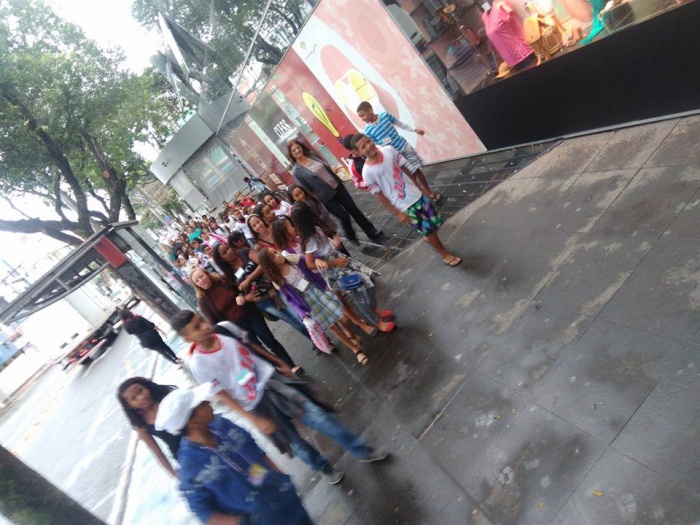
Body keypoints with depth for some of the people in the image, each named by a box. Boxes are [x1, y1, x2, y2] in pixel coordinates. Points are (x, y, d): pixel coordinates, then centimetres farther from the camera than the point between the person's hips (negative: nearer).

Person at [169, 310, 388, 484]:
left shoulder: (225, 330, -10)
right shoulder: (199, 365, -18)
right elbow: (222, 396, -10)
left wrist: (280, 363, 15)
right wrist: (255, 420, -12)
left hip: (272, 381, 2)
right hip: (256, 404, -2)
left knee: (319, 417, 1)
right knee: (295, 442, 12)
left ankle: (362, 450, 19)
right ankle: (324, 468, 41)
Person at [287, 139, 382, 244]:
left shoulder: (312, 155, 4)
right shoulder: (297, 171, -12)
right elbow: (305, 191, -9)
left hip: (337, 186, 5)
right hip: (327, 196, -5)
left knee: (354, 209, 8)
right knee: (344, 216, 0)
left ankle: (372, 232, 21)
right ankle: (352, 238, 28)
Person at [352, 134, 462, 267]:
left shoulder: (389, 150, -7)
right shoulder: (368, 172, -19)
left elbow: (404, 168, 6)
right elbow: (379, 195, -11)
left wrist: (419, 187, 12)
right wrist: (397, 213, -10)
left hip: (416, 194, 5)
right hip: (404, 206, -5)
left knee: (435, 222, 15)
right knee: (428, 230, 5)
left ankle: (428, 237, 50)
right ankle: (445, 254, 31)